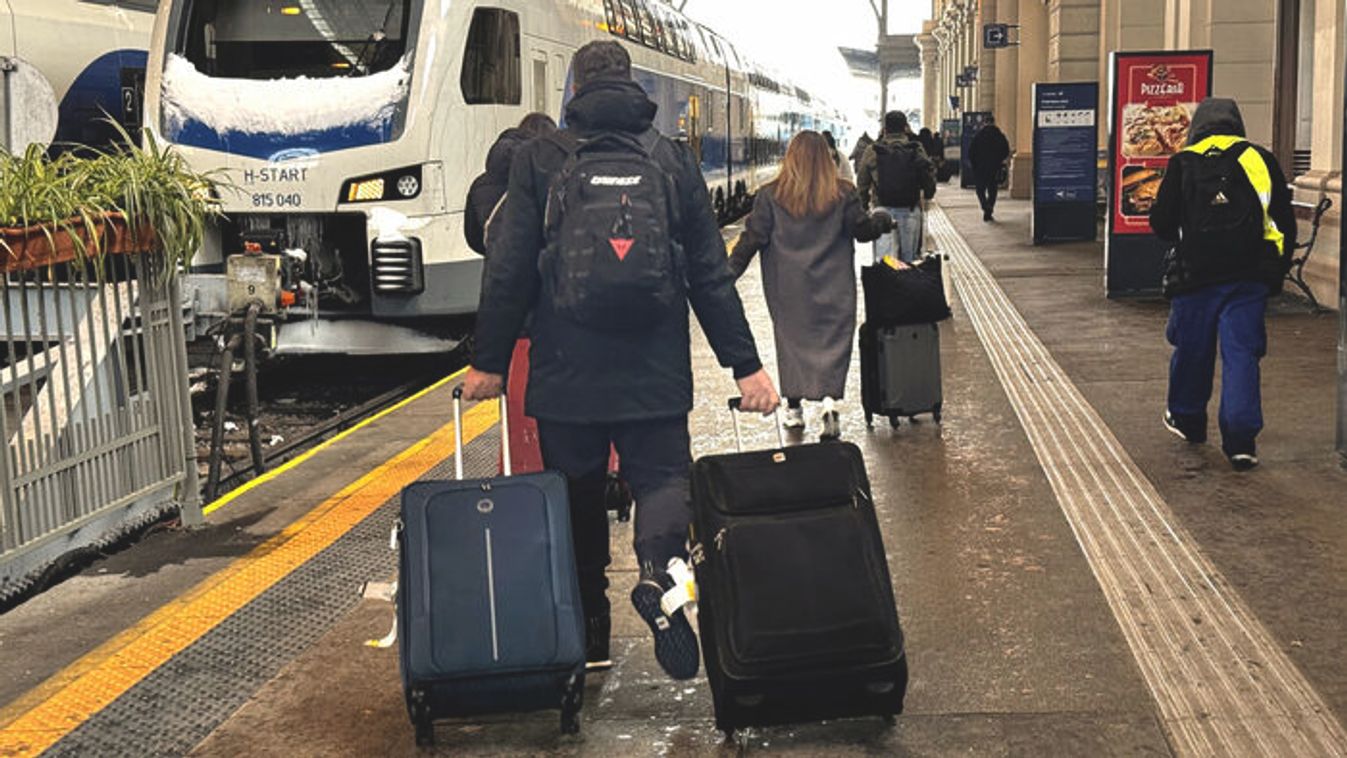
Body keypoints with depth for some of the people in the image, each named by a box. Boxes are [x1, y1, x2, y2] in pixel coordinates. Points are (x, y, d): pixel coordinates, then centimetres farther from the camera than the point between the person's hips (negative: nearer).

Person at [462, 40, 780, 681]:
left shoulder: (540, 161, 1)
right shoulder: (673, 160, 5)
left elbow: (508, 272, -1)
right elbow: (711, 274, 4)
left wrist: (487, 361, 7)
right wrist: (745, 365, 7)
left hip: (565, 372, 0)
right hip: (655, 374, 1)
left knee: (576, 495, 12)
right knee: (662, 475, 9)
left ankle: (587, 635, 17)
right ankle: (659, 565, -23)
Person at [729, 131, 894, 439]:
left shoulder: (771, 196, -5)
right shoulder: (843, 194, -4)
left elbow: (753, 238, -5)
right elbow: (862, 230, 4)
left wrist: (729, 272, 3)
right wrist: (882, 221, 25)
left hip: (788, 288, 1)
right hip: (832, 287, 0)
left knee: (791, 337, 13)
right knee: (833, 340, 2)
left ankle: (794, 407, 17)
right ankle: (830, 400, -16)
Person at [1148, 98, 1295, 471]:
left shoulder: (1183, 163, -1)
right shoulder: (1261, 160, 4)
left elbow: (1161, 223, 0)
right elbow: (1285, 223, 6)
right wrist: (1275, 272, 16)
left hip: (1196, 276, -1)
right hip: (1249, 279, 1)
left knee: (1192, 349, 15)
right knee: (1241, 353, 1)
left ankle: (1186, 419, 31)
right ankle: (1241, 440, -6)